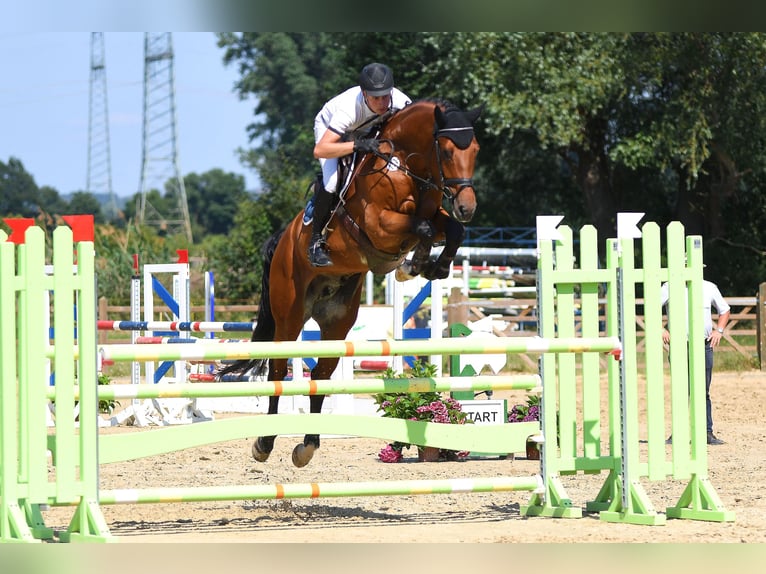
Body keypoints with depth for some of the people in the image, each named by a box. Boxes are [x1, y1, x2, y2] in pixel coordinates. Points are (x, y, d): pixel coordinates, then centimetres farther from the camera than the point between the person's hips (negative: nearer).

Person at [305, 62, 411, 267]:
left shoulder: (401, 102, -33)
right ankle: (316, 240, -9)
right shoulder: (349, 108, -45)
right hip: (328, 127, -5)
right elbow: (319, 150, -50)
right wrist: (357, 145, -61)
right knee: (332, 181, -27)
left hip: (368, 131, 5)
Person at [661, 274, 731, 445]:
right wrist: (660, 329, -11)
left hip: (704, 346, 2)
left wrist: (719, 330, 8)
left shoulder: (709, 288, 9)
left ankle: (707, 432, 8)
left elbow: (725, 310, 23)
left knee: (703, 392, 5)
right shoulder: (671, 287, 0)